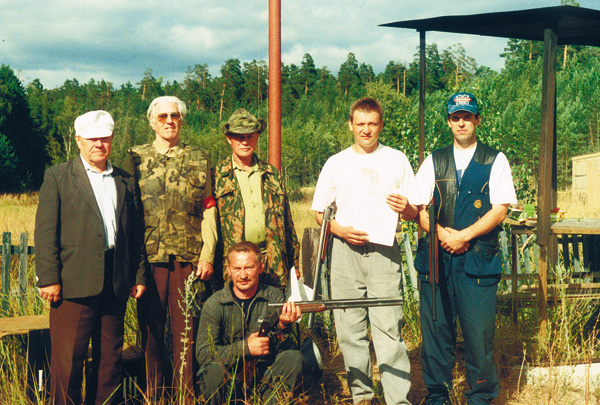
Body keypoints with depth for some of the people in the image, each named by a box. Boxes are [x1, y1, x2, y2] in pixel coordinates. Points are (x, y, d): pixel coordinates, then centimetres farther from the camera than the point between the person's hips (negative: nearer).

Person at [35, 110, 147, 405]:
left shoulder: (126, 182, 15)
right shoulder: (58, 177, 3)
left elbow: (135, 234, 16)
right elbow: (46, 232, -3)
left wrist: (139, 275, 10)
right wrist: (49, 279, -10)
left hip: (116, 284, 4)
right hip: (74, 282, -4)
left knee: (110, 358, 10)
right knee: (68, 359, -1)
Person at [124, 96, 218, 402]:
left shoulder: (199, 159, 10)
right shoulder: (136, 158, 9)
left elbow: (208, 210, 8)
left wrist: (207, 256, -1)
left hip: (189, 259, 0)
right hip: (149, 259, 0)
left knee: (186, 331, 2)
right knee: (151, 331, 6)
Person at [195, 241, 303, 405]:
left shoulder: (273, 297, 1)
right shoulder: (214, 304, -5)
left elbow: (282, 350, -4)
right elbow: (203, 354, -12)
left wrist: (283, 327, -26)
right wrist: (246, 347, -21)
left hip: (265, 376, 2)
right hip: (229, 378, -2)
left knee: (294, 357, -23)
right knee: (214, 370, -34)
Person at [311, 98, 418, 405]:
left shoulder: (397, 160, 11)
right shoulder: (336, 163, 12)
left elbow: (414, 214, 11)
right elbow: (319, 212, 13)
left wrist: (406, 208, -13)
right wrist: (341, 230, -6)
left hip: (384, 251, -2)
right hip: (345, 251, 2)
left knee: (388, 327, -10)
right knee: (349, 327, 2)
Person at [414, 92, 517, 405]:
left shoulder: (495, 161, 7)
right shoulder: (434, 161, 15)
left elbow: (500, 210, -1)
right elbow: (419, 208, 10)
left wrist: (463, 235, -10)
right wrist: (441, 233, -8)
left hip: (477, 259, -2)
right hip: (436, 257, 2)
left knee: (479, 330, -4)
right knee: (435, 329, 3)